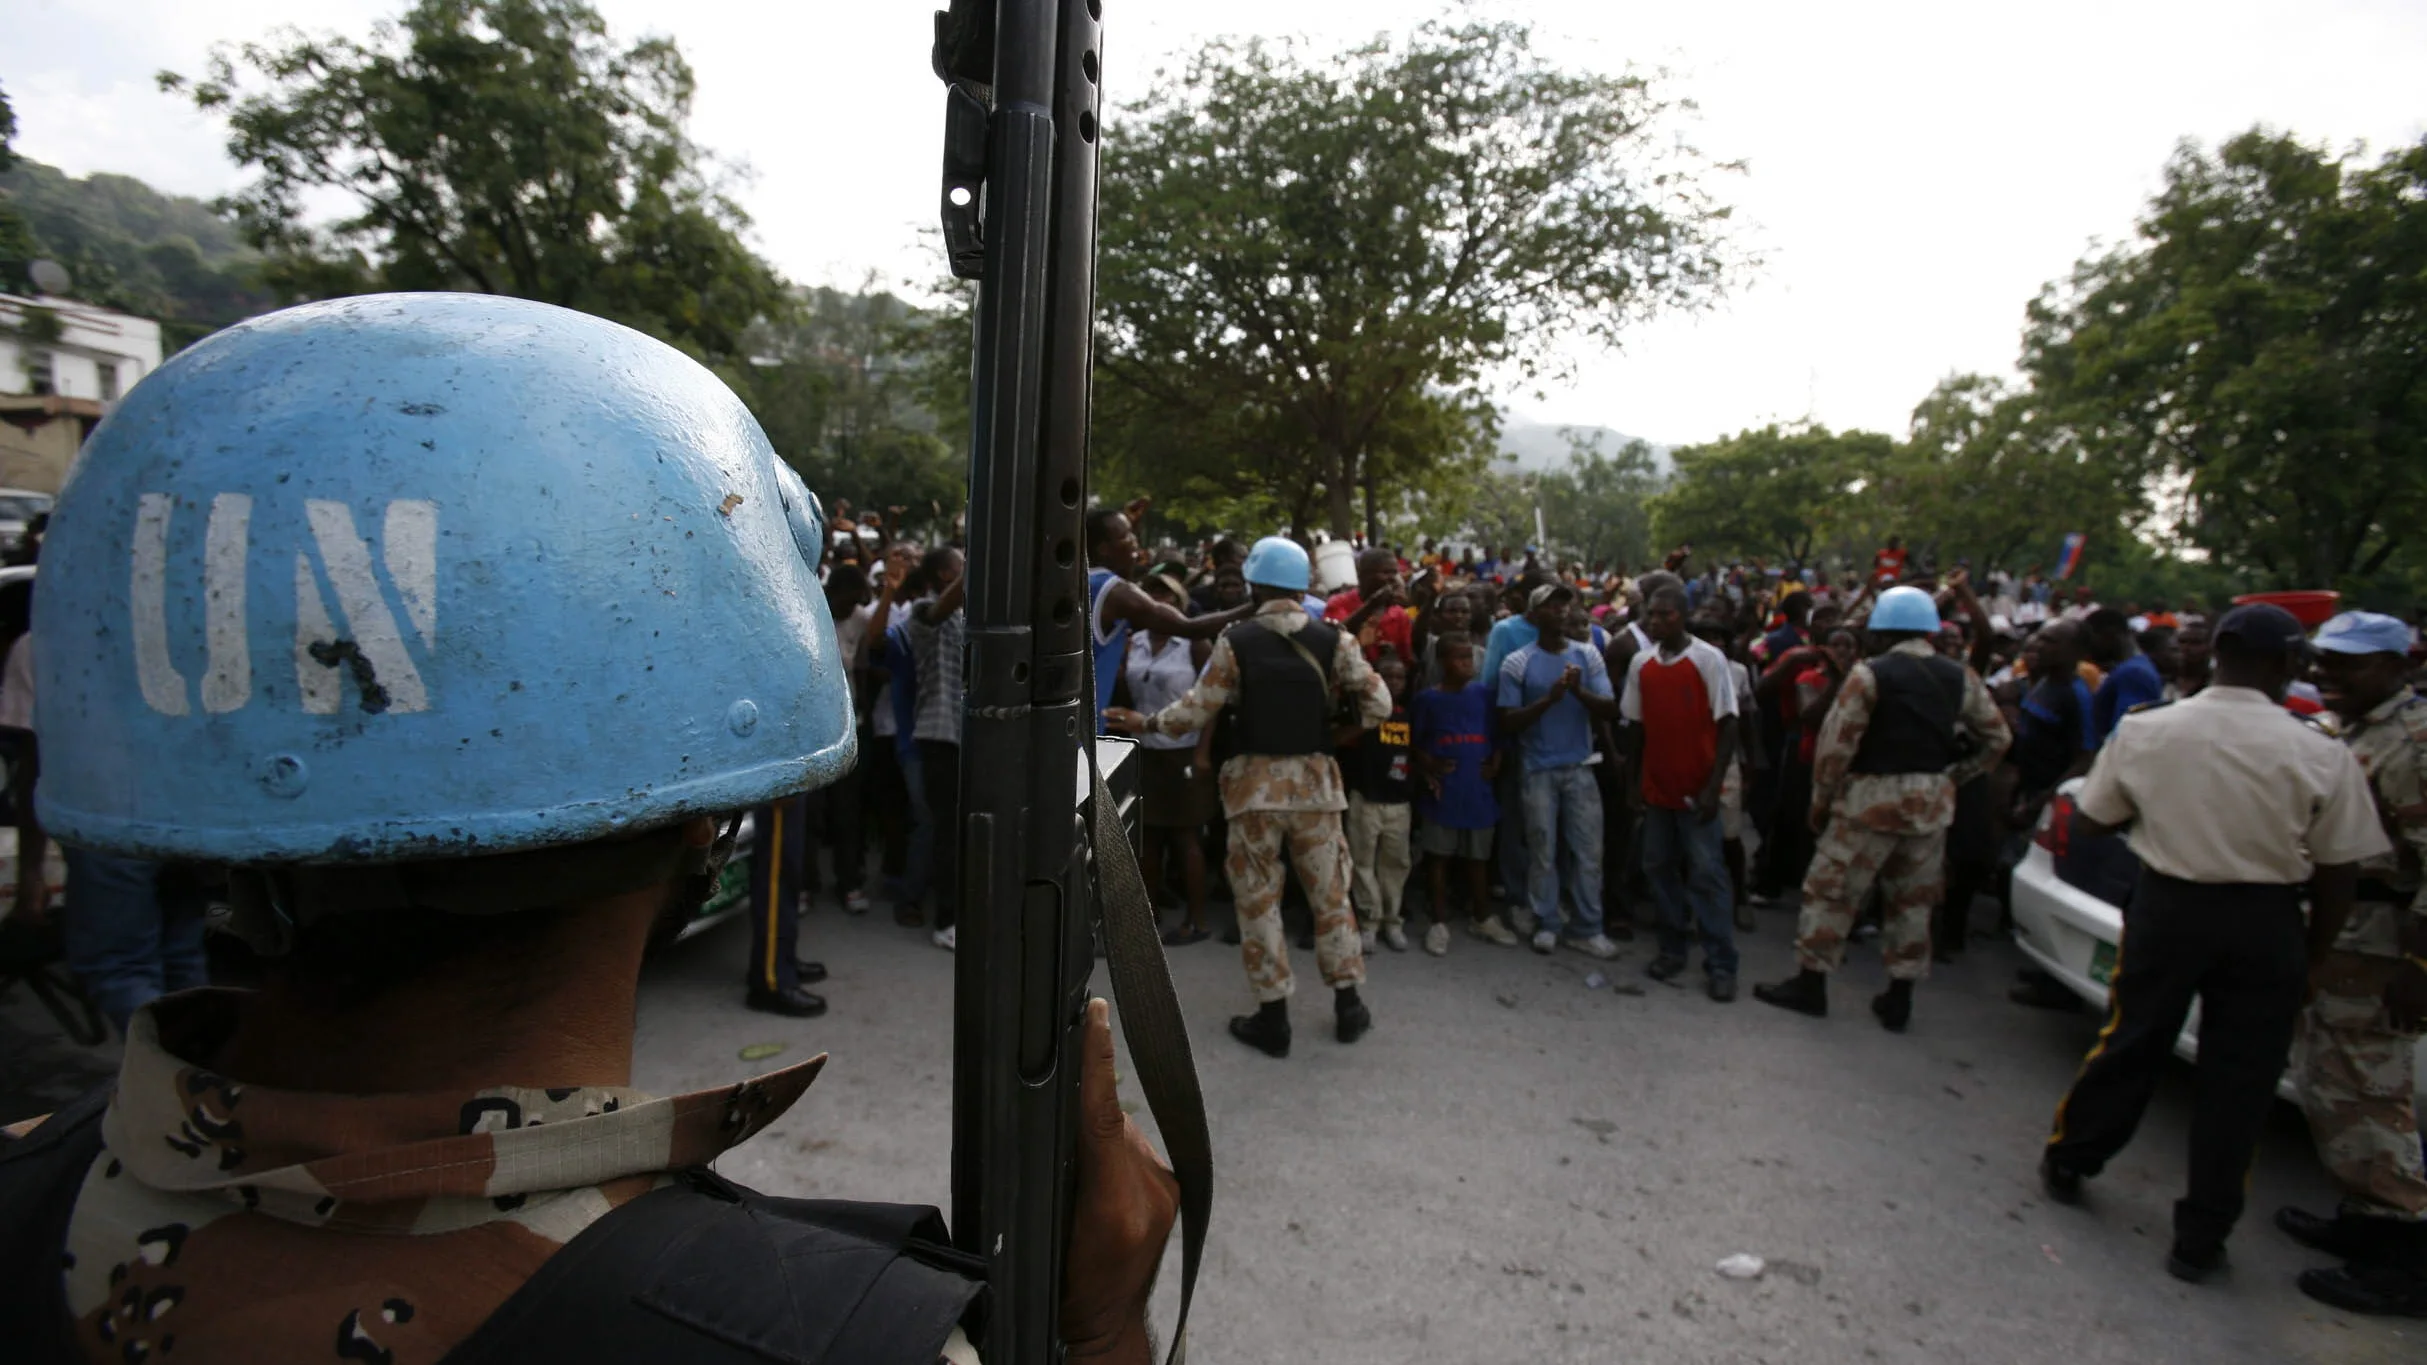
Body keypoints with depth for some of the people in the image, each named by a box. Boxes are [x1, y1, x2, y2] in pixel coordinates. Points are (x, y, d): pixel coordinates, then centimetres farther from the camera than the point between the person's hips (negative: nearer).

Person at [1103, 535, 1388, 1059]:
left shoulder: (1235, 641, -7)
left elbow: (1196, 710, -5)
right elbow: (1378, 704, -1)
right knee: (1330, 893, 14)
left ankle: (1272, 1016, 13)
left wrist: (1145, 723, 11)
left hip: (1255, 780, -2)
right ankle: (1348, 1004, 22)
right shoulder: (1334, 639, -2)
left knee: (1258, 898, 8)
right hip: (1316, 779, 2)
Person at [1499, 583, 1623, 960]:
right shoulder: (1517, 662, -3)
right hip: (1539, 770, -2)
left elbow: (1611, 711, -2)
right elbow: (1507, 722, -8)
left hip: (1580, 768, 3)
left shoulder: (1588, 656, 5)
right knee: (1542, 851, 4)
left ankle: (1588, 929, 13)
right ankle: (1546, 924, 16)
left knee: (1588, 850, 4)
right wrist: (1549, 698, -19)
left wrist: (1580, 692, -20)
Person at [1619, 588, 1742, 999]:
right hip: (1655, 787, 5)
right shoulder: (1640, 663, 4)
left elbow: (1727, 725, -10)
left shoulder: (1709, 659, -9)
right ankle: (1674, 947, 24)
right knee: (1659, 866, 10)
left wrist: (1714, 786, -15)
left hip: (1696, 789, -4)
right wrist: (1632, 782, 7)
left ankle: (1720, 964, 5)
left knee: (1707, 872, -2)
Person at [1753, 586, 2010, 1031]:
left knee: (1832, 890, 6)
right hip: (1933, 803, 6)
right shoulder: (1961, 678, 5)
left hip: (1872, 797, -5)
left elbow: (1836, 742, -13)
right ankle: (1899, 1000, 23)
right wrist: (1953, 777, 16)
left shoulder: (1869, 674, -11)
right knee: (1914, 901, 15)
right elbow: (1997, 739, 11)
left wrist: (1821, 799, -3)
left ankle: (1810, 984, 13)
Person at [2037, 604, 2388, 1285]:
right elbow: (2338, 874, -5)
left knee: (2130, 1044, 18)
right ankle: (2199, 1240, 19)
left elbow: (2088, 822, 1)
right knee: (2237, 1083, 10)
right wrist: (2312, 954, 7)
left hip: (2168, 906, 1)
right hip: (2266, 925, -1)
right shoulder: (2322, 757, -11)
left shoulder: (2144, 731, -8)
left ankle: (2067, 1162, 34)